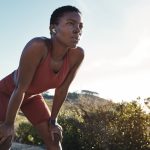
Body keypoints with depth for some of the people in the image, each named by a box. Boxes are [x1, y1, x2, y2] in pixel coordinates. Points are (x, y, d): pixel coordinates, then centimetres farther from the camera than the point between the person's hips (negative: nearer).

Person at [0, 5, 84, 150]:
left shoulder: (77, 54, -24)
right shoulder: (38, 46, -40)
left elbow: (62, 89, -12)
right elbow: (20, 88, -33)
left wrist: (53, 119, -3)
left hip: (32, 96, 5)